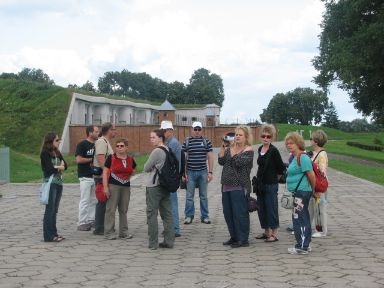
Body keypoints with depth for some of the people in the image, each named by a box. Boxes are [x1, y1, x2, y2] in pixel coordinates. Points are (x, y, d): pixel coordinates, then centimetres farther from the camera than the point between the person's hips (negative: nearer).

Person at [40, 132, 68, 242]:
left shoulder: (57, 153, 15)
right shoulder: (45, 153, -7)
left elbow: (65, 166, 8)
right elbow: (50, 168, -16)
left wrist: (56, 167, -10)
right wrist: (60, 167, -1)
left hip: (59, 183, 7)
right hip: (50, 183, -7)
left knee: (54, 210, 10)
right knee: (50, 210, -6)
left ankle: (53, 233, 15)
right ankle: (48, 236, -4)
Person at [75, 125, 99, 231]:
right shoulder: (82, 144, -9)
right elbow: (79, 160, -16)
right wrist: (92, 159, -11)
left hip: (95, 176, 7)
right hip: (85, 176, -7)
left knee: (94, 200, 10)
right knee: (85, 200, -5)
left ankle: (91, 220, 19)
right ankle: (82, 223, 0)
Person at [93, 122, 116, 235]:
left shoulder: (106, 142, 19)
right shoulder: (102, 141, -14)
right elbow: (100, 159, -23)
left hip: (105, 176, 10)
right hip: (102, 176, -10)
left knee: (104, 202, 14)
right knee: (102, 202, -6)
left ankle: (101, 227, 20)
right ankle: (98, 229, -1)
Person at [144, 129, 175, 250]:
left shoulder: (156, 151, -16)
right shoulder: (168, 150, 7)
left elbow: (146, 168, -10)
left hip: (153, 186, -8)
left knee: (152, 214, -1)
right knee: (167, 214, 10)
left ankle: (153, 243, 1)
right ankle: (169, 241, 13)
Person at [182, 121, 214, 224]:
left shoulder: (206, 142, 4)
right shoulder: (186, 142, 3)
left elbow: (210, 157, 4)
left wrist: (210, 172, -2)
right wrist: (184, 173, -3)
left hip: (203, 172, 1)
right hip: (190, 172, -1)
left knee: (203, 196, 8)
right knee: (189, 196, 3)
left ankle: (205, 216, 14)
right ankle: (189, 216, 12)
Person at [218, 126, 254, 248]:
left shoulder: (248, 150, -5)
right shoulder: (230, 149, 13)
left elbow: (239, 162, -19)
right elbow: (221, 161, 4)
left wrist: (232, 148, -14)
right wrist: (223, 147, -4)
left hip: (240, 187, -7)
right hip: (226, 186, 7)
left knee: (240, 213, -5)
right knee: (228, 213, 11)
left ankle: (243, 239, 2)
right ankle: (234, 237, 22)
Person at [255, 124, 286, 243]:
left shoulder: (274, 151, -13)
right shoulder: (260, 149, 8)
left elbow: (281, 168, -10)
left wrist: (275, 177, 2)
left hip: (271, 184, -8)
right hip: (260, 183, 8)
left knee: (271, 208, -2)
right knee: (261, 208, 13)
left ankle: (274, 234, 7)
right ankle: (266, 232, 25)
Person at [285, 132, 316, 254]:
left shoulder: (303, 157, -16)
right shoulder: (295, 158, 15)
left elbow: (311, 176, -18)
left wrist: (312, 189, -5)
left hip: (301, 192, -10)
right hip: (297, 193, 10)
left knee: (298, 219, -6)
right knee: (304, 219, 15)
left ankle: (302, 247, -1)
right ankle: (305, 245, 22)